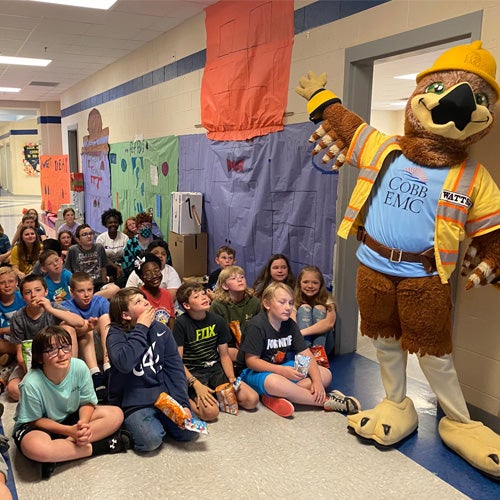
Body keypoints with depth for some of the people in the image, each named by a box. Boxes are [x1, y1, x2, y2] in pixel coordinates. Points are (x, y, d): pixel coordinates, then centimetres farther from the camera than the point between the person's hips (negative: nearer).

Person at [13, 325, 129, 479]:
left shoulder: (80, 367, -20)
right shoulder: (31, 384, -27)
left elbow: (87, 402, -7)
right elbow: (34, 420, -15)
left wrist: (83, 424, -27)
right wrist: (70, 431, -26)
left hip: (71, 417, 4)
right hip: (36, 426, -4)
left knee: (116, 414, -15)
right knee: (34, 448, -39)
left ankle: (58, 449, -20)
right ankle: (103, 446, -21)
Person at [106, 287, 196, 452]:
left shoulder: (161, 329, 3)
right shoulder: (116, 334, -8)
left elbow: (175, 368, 0)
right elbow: (124, 363, -29)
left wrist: (183, 403, -11)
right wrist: (141, 328, -19)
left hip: (165, 395, 4)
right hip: (135, 402, -4)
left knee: (189, 431, -13)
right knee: (151, 440, -26)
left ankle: (159, 421, 13)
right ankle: (132, 425, 6)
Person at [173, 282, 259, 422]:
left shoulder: (218, 321, 1)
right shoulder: (181, 323, -13)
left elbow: (224, 355, 7)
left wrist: (231, 378, -9)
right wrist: (196, 385, -24)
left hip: (216, 369, 5)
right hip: (192, 373, -5)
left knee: (252, 400, -12)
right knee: (211, 412, -30)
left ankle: (218, 395, 8)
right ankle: (189, 399, -2)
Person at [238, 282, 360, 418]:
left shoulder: (290, 324, 2)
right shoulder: (256, 325, -18)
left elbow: (306, 354, -2)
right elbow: (251, 361, -22)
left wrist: (317, 381, -18)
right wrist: (283, 371, -32)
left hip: (283, 367, 8)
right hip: (256, 371, -7)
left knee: (326, 374, -6)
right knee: (274, 382, -43)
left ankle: (276, 397, -27)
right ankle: (326, 400, -27)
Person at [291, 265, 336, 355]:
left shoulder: (327, 299, -7)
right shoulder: (295, 301, -3)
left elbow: (329, 323, -29)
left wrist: (302, 332, -41)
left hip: (322, 343, 0)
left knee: (319, 309, -20)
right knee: (304, 308, -20)